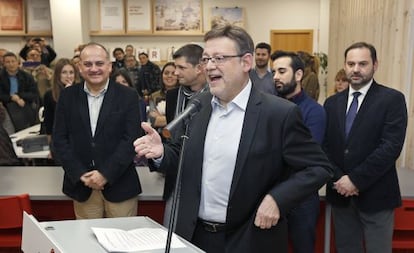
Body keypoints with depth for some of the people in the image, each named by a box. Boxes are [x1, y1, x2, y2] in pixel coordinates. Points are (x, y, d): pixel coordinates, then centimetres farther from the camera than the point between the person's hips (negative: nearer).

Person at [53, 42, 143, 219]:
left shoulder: (128, 96, -3)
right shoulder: (67, 96, 4)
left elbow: (131, 139, -8)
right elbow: (59, 138, 2)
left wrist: (106, 174, -14)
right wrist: (80, 174, -8)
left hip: (119, 185, -1)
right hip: (81, 185, 2)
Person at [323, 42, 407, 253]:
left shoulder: (392, 99, -6)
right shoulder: (332, 103, 9)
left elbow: (391, 146, -15)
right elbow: (325, 146, 5)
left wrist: (356, 179, -17)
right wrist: (338, 179, -9)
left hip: (375, 195, -4)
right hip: (340, 193, 4)